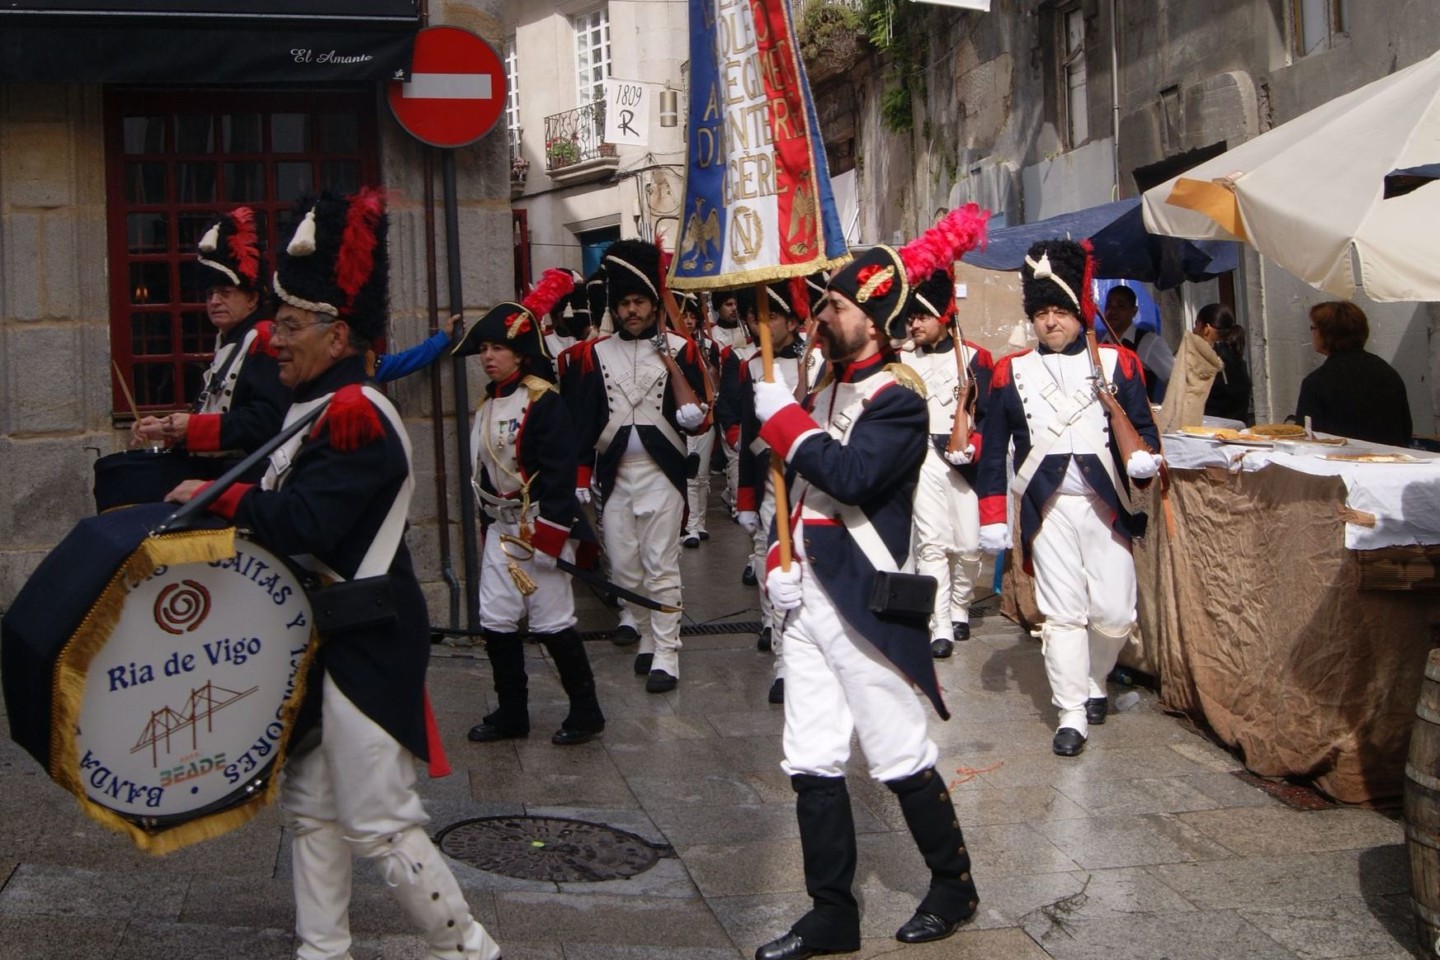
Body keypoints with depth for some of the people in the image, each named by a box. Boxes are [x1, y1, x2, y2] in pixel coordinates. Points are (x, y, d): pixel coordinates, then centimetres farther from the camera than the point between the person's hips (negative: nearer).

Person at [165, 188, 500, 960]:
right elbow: (286, 498, 11)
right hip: (322, 636, 10)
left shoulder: (354, 417, -20)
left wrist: (215, 495, -17)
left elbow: (302, 522, -29)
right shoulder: (318, 407, 12)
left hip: (365, 644, -10)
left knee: (380, 823, -4)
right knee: (309, 805, 17)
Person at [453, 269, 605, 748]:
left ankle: (585, 711, 12)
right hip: (500, 529, 8)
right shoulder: (488, 405, 12)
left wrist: (549, 533, -23)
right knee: (496, 621, 9)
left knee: (551, 621, -2)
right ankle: (511, 712, 20)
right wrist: (487, 523, 19)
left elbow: (559, 471, -21)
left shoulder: (544, 402, -15)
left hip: (541, 528, -8)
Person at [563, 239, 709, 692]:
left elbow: (695, 421, -6)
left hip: (661, 473, -3)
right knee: (623, 567, 7)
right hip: (613, 474, 3)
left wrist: (673, 367, -15)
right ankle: (646, 640, 23)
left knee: (661, 567, -2)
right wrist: (579, 480, 0)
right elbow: (579, 423, 5)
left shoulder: (681, 349, 1)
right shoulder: (593, 354, 6)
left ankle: (665, 656, 2)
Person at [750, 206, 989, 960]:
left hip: (863, 606, -8)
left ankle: (954, 888, 24)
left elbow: (853, 476, -28)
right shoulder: (826, 393, 14)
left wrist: (782, 418, -17)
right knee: (811, 764, 10)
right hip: (807, 602, 8)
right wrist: (778, 565, 4)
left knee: (900, 758, 3)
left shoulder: (898, 400, -11)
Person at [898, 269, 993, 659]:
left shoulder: (973, 357, 3)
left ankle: (960, 610, 27)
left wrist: (971, 447, -15)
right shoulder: (904, 361, 10)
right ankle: (941, 628, -8)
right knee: (932, 543, -8)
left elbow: (989, 413, -1)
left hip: (965, 461, -1)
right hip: (923, 458, 1)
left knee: (968, 545, 4)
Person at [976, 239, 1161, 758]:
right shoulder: (1011, 371, 5)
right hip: (1048, 510, 0)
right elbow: (992, 447, 6)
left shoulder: (1117, 362, 4)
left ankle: (1093, 682, 30)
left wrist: (1144, 457, -19)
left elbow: (1143, 426, 5)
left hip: (1105, 507, 0)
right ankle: (1072, 715, 8)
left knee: (1115, 613, 1)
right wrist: (992, 516, 2)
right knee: (1062, 614, -1)